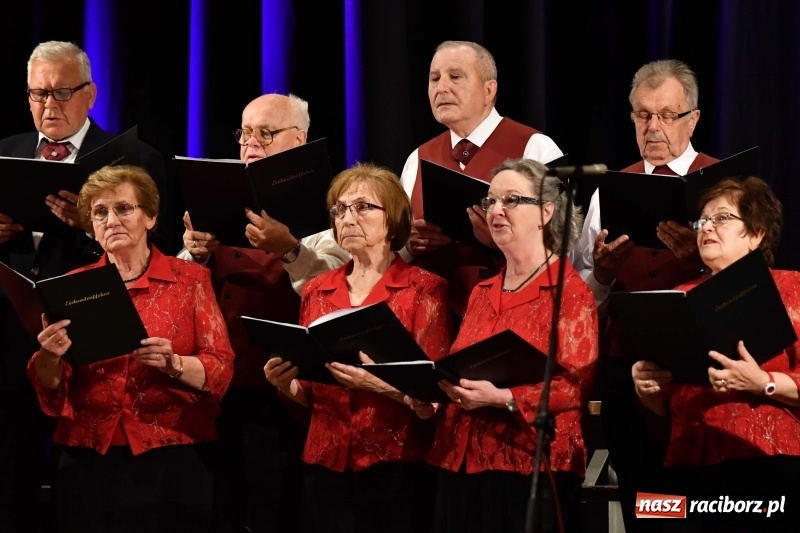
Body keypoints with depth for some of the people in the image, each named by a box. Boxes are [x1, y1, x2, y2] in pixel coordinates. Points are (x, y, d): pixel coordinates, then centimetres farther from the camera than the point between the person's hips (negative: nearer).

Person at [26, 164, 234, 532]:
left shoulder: (190, 280, 4)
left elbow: (221, 369, -3)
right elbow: (49, 386, 6)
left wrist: (174, 364, -21)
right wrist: (50, 357, -15)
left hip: (170, 460, -2)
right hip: (89, 461, 2)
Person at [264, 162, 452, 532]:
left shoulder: (423, 289, -2)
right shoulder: (316, 292, 11)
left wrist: (382, 384, -25)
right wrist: (287, 384, -4)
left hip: (396, 469, -4)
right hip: (325, 465, 4)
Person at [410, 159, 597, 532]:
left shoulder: (570, 291, -5)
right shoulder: (481, 294, 17)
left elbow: (576, 385, -13)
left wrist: (502, 397, -24)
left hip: (531, 470, -7)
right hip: (463, 464, 7)